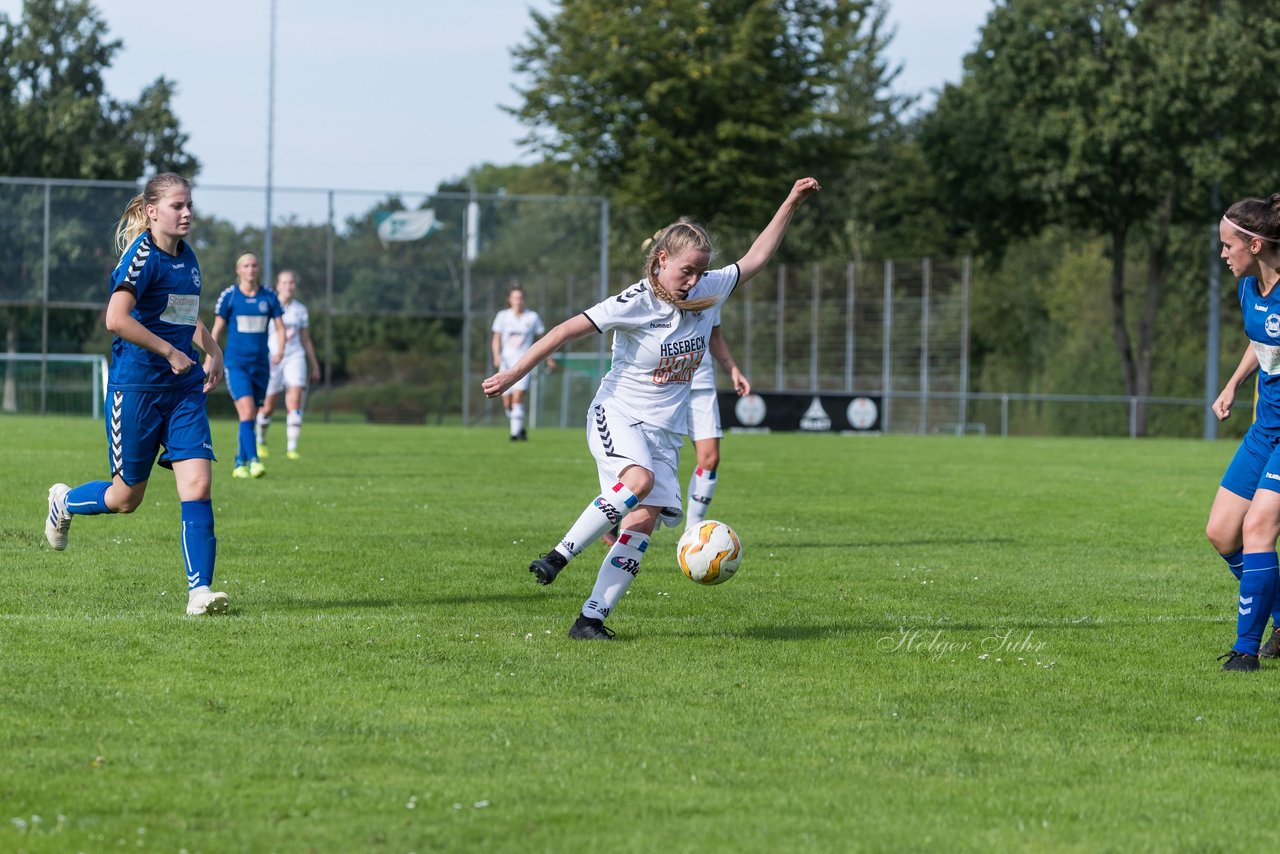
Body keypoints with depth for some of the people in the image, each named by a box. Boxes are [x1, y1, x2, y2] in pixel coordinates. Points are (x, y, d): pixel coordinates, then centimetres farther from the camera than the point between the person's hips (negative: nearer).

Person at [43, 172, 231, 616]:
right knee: (127, 497, 7)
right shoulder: (142, 255, -14)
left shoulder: (187, 258, 11)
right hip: (135, 387, -6)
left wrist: (212, 350, 15)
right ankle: (64, 501, 39)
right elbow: (117, 318, -27)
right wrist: (170, 352, -22)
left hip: (184, 388, 6)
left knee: (198, 483, -10)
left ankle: (200, 591, -10)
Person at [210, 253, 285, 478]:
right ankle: (253, 460, -24)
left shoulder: (268, 297, 5)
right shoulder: (229, 296, -3)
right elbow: (217, 330, 3)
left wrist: (280, 350, -11)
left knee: (251, 417, 8)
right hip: (236, 364, -4)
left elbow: (280, 328, 7)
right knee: (246, 412, -18)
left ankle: (240, 464, 18)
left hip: (261, 365, 4)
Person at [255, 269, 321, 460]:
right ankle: (260, 441, 30)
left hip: (295, 357, 2)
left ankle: (292, 447, -15)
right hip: (271, 358, -2)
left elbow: (306, 340, 17)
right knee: (268, 407, 3)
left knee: (295, 401, -15)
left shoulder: (300, 310, 9)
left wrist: (315, 366, 18)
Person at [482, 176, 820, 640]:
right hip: (618, 414, -6)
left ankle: (592, 618, -9)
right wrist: (514, 373, -14)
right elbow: (568, 330, -13)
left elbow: (755, 258, 15)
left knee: (644, 520, -10)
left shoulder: (709, 290, 2)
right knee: (639, 480, -35)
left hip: (666, 432, 6)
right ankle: (560, 555, -24)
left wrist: (791, 204, 9)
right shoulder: (637, 303, -15)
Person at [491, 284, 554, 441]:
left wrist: (549, 359, 17)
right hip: (506, 361, 2)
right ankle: (519, 428, 25)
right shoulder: (503, 316, 4)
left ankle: (516, 432, -19)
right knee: (507, 402, 2)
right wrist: (497, 356, -11)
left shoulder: (532, 317, 3)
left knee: (518, 396, -20)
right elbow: (496, 339, 5)